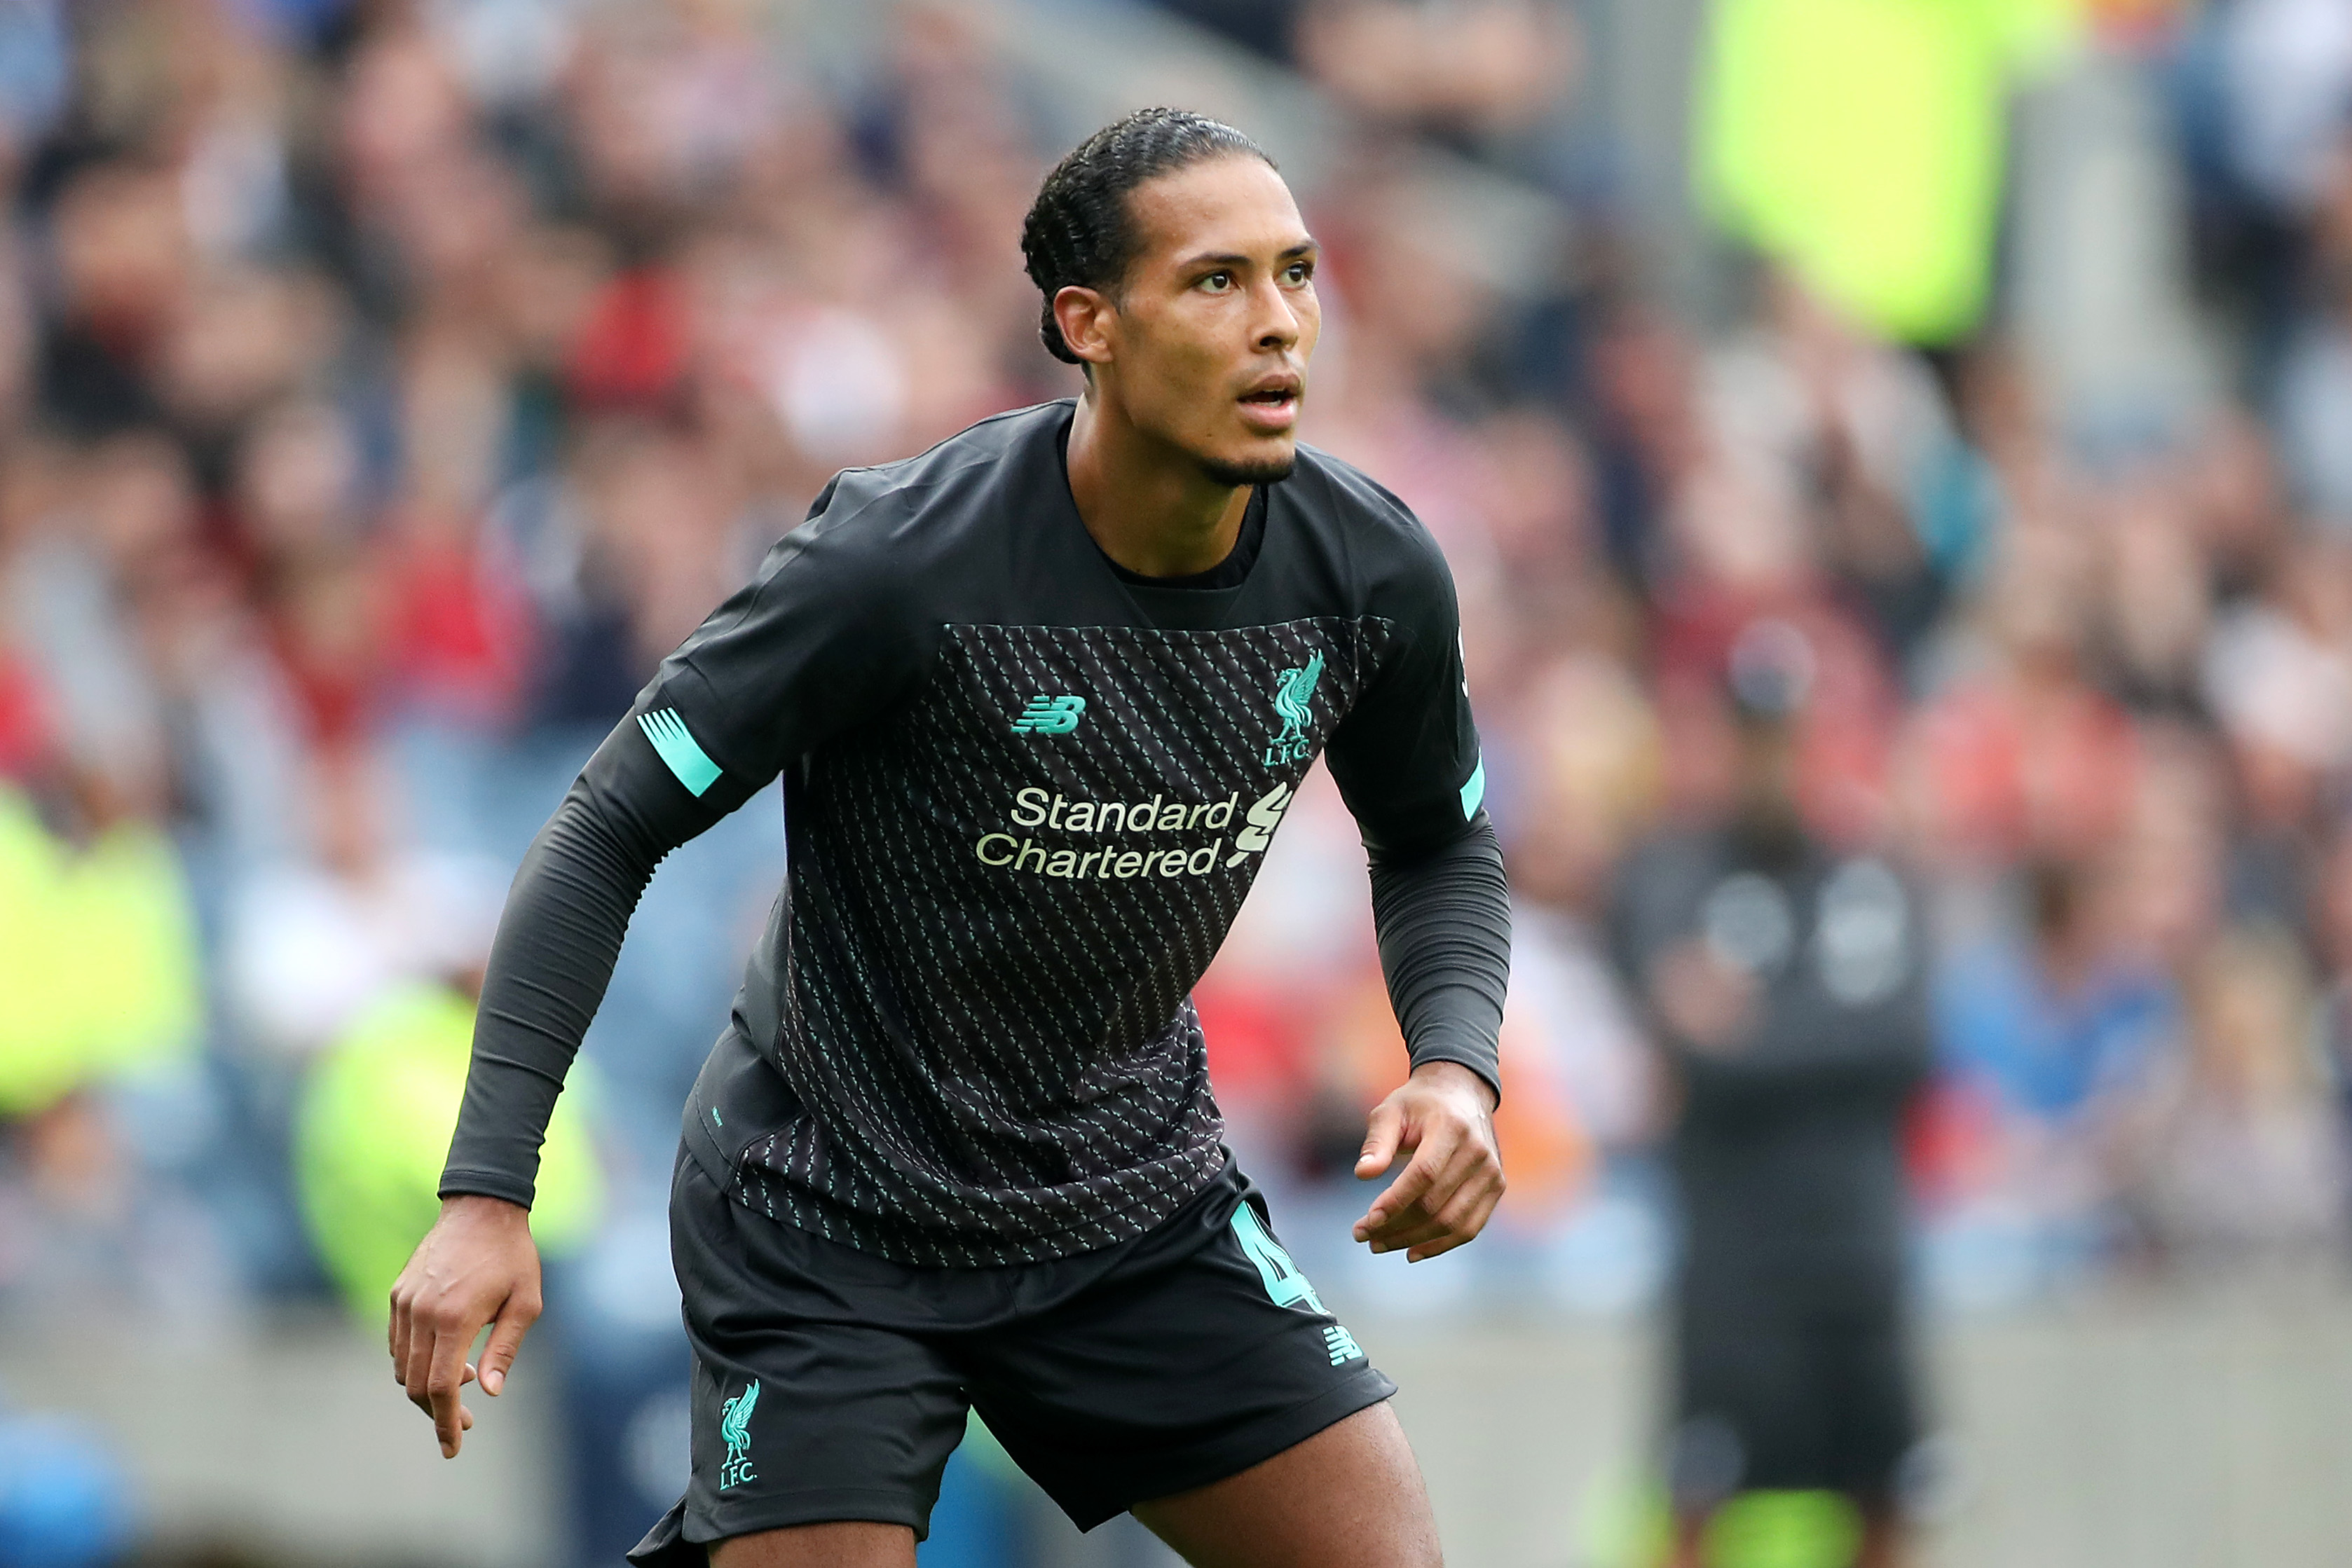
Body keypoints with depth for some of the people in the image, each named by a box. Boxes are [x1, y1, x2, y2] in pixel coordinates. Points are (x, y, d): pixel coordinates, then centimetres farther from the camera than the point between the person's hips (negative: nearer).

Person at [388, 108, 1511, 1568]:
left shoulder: (1370, 571, -10)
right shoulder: (896, 561, -25)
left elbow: (1439, 845, 10)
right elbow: (611, 834, -18)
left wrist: (1457, 1065, -10)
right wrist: (488, 1192, -24)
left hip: (1138, 1192, 5)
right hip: (832, 1216, -5)